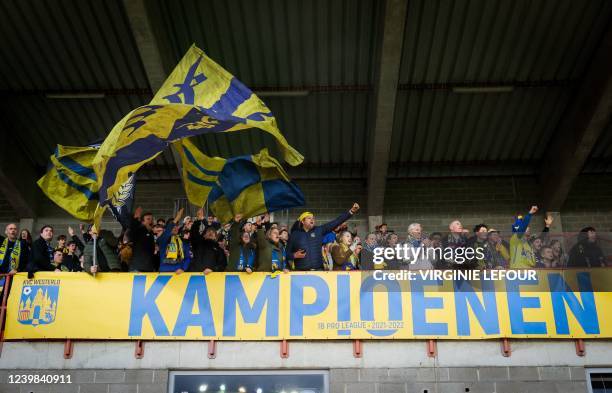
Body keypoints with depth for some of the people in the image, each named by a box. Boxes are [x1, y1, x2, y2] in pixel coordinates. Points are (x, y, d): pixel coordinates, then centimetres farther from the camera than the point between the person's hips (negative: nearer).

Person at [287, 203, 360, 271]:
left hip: (318, 270, 2)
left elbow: (336, 222, 5)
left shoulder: (319, 230, 10)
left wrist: (351, 212, -2)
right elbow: (287, 253, 11)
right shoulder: (295, 234, 7)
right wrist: (294, 255, -10)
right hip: (301, 272, -2)